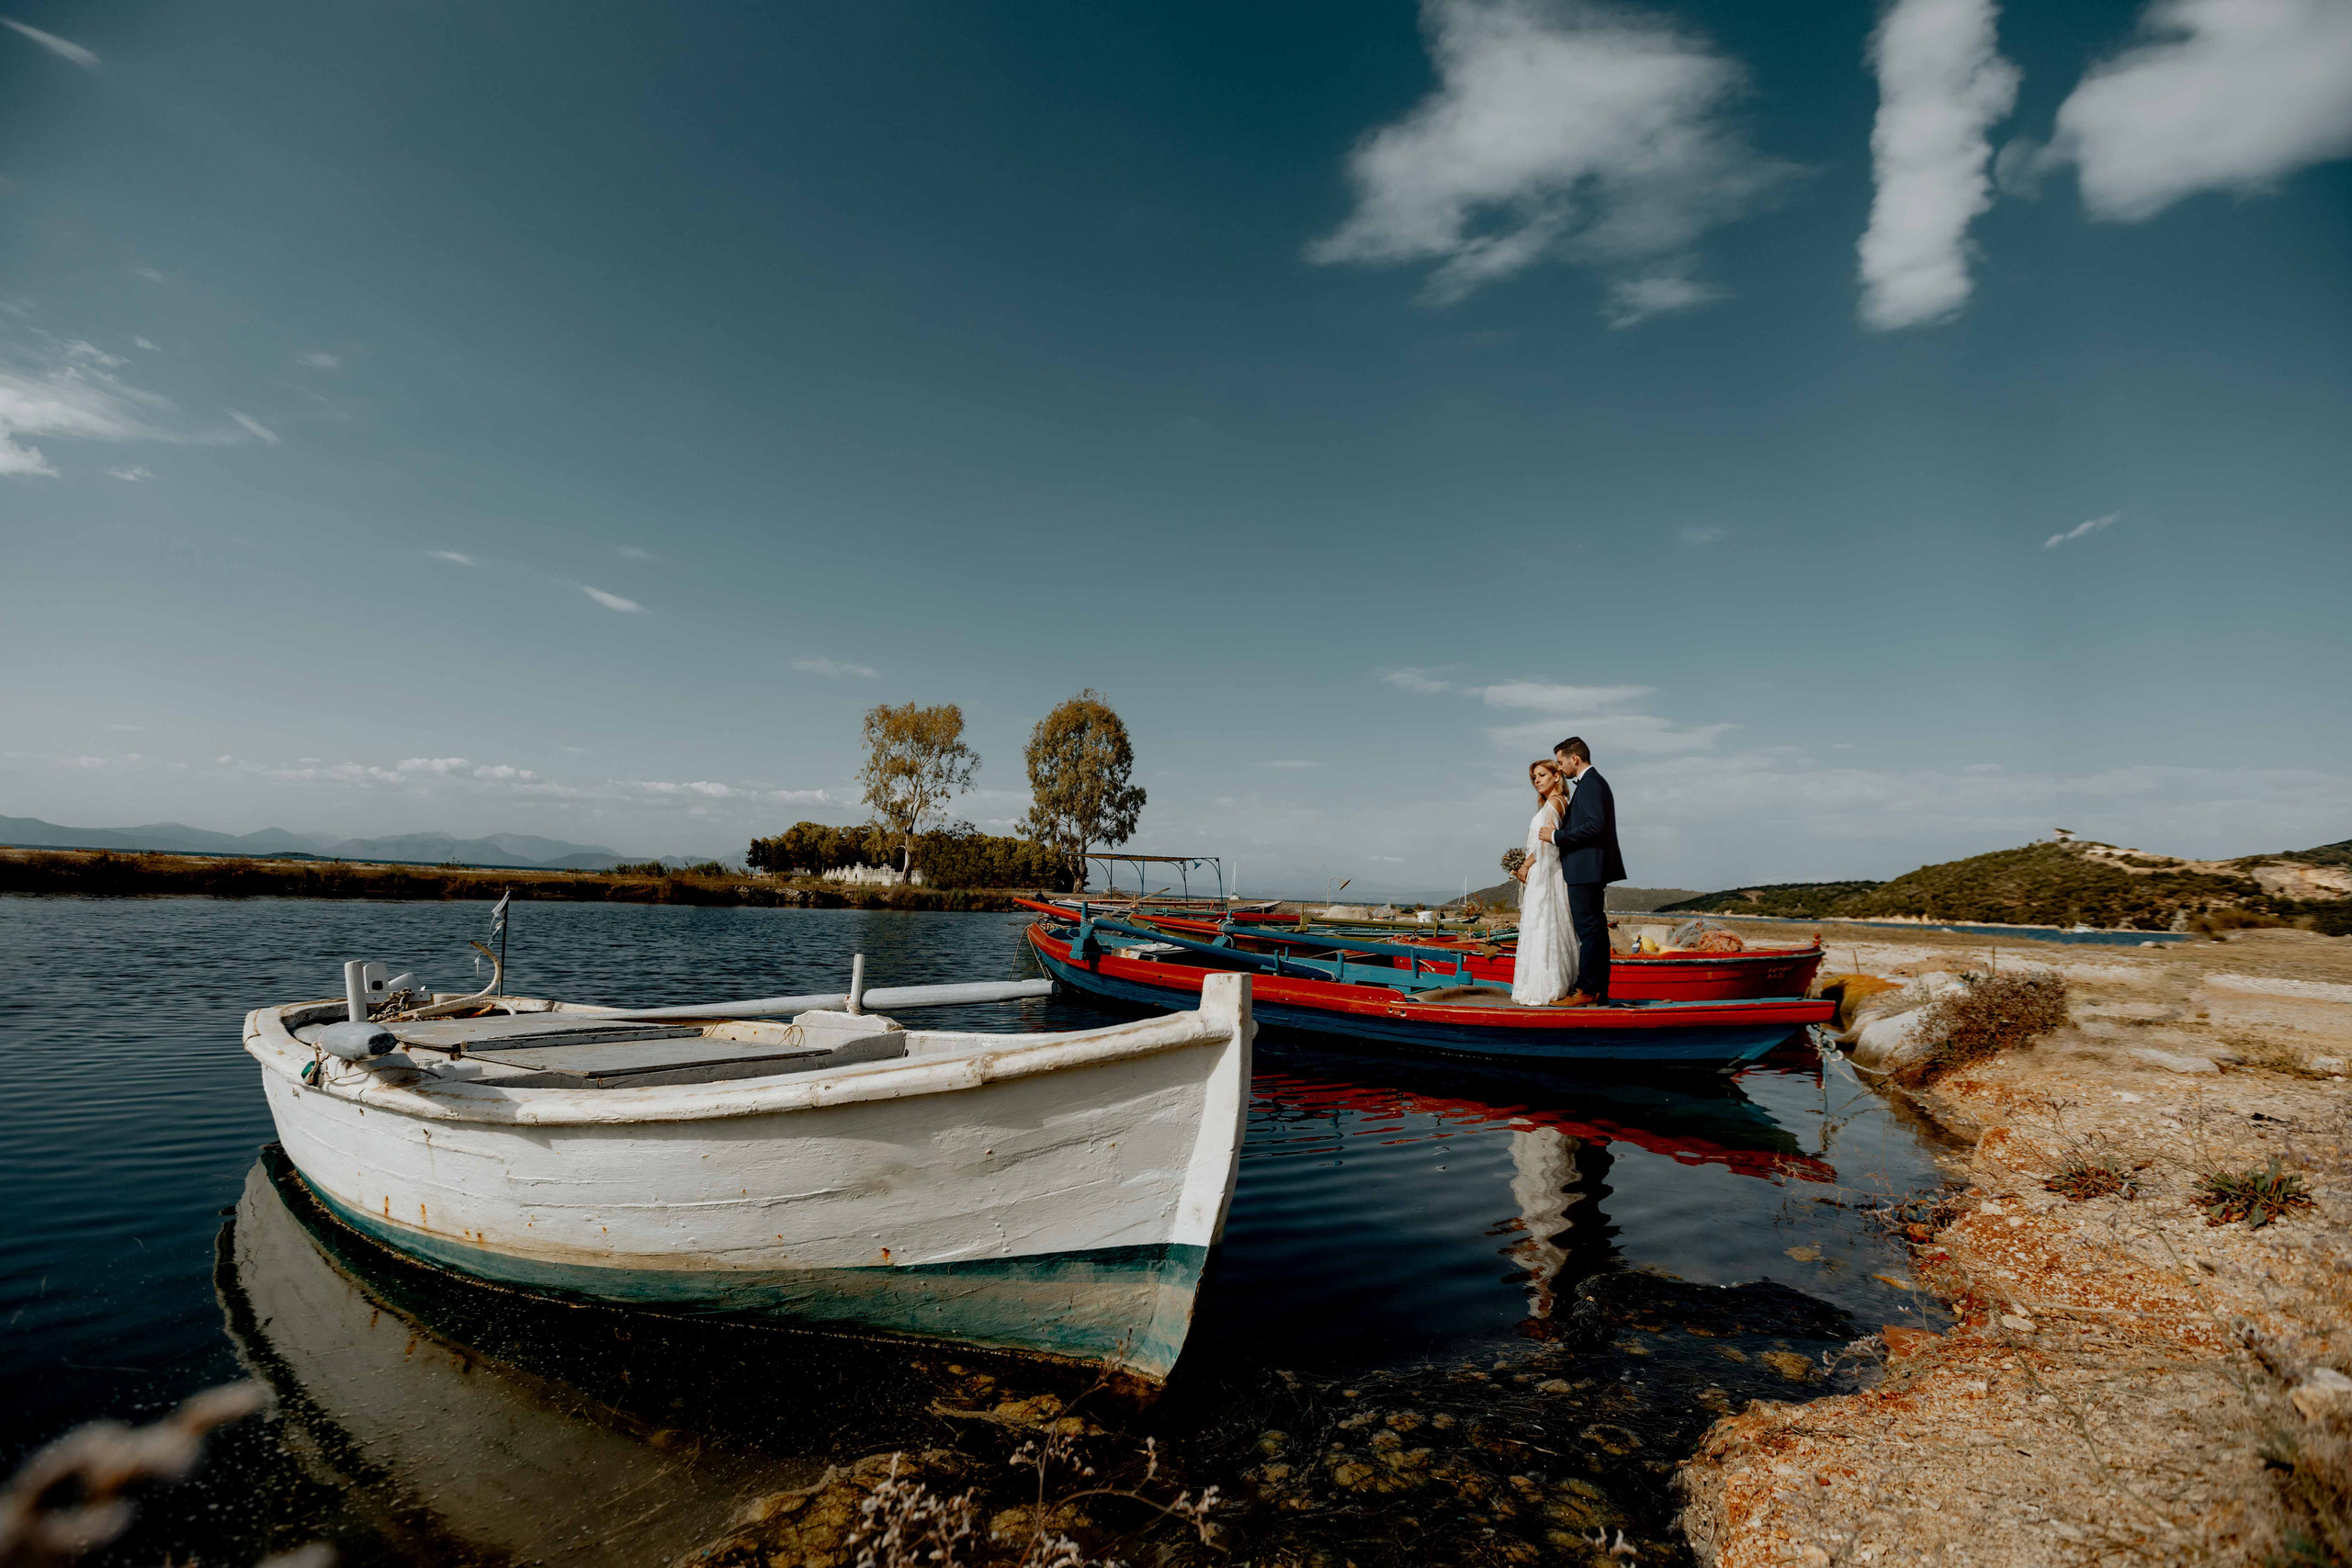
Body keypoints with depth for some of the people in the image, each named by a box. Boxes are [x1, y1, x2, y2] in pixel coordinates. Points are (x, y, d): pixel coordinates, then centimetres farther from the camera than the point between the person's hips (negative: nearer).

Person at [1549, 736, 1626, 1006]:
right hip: (1593, 869, 11)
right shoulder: (1596, 781, 20)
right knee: (1596, 928, 12)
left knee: (1588, 929, -8)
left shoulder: (1589, 784, -13)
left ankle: (1587, 991, -5)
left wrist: (1557, 836, -17)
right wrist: (1561, 834, 17)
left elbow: (1595, 825, -24)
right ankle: (1600, 989, 17)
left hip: (1585, 869, -11)